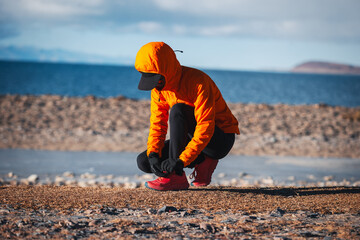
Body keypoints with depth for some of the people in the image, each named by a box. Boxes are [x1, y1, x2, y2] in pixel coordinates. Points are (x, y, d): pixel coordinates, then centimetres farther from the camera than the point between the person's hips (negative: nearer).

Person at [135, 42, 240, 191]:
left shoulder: (198, 82, -26)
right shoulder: (159, 86, -4)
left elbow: (206, 128, -33)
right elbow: (157, 123, -3)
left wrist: (181, 160, -39)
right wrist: (153, 154, -22)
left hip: (220, 140, -8)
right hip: (193, 139, 8)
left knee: (178, 110, -32)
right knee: (144, 162, -8)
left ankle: (176, 176, -32)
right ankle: (203, 162, 1)